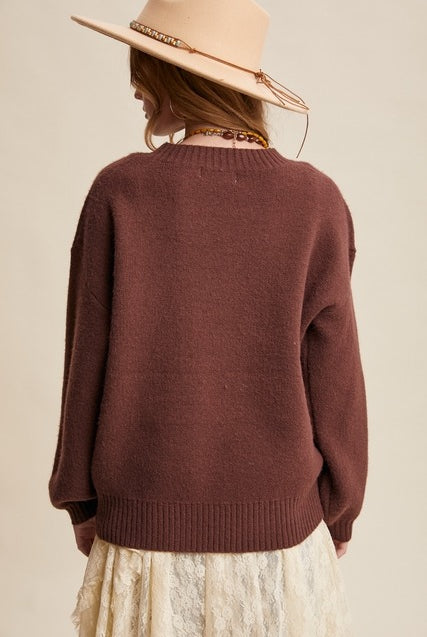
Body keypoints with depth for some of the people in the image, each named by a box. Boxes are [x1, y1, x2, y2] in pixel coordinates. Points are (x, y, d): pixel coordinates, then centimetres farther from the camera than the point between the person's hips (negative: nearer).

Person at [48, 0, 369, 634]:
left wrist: (82, 502, 8)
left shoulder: (120, 192, -12)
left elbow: (89, 360, -6)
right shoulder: (316, 201, -11)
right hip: (279, 527, 1)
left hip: (146, 524, 0)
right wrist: (338, 512, 9)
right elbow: (333, 377, -6)